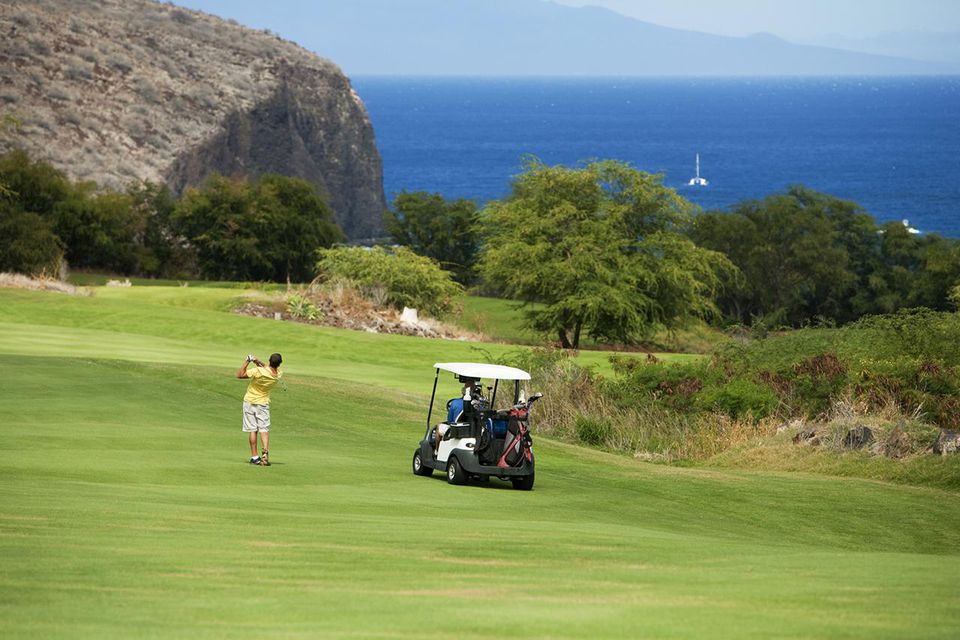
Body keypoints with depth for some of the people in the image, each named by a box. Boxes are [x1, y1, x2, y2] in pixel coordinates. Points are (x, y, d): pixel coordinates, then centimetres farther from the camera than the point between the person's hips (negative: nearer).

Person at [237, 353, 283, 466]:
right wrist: (258, 362, -7)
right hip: (263, 403, 2)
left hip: (250, 402, -2)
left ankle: (254, 457, 3)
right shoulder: (278, 375, -11)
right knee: (264, 430, 3)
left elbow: (240, 375, -17)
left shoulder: (258, 371, -25)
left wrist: (247, 361, -11)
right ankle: (265, 453, -18)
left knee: (253, 430, 3)